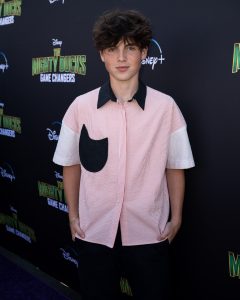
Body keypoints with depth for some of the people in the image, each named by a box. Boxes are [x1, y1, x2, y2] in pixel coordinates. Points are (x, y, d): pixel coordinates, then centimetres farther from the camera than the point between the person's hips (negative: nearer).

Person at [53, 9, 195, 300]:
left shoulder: (166, 107, -9)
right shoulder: (81, 106, -7)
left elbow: (175, 167, 0)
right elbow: (71, 164, 4)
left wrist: (176, 218, 5)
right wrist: (73, 215, 8)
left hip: (149, 233, -1)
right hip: (94, 231, 1)